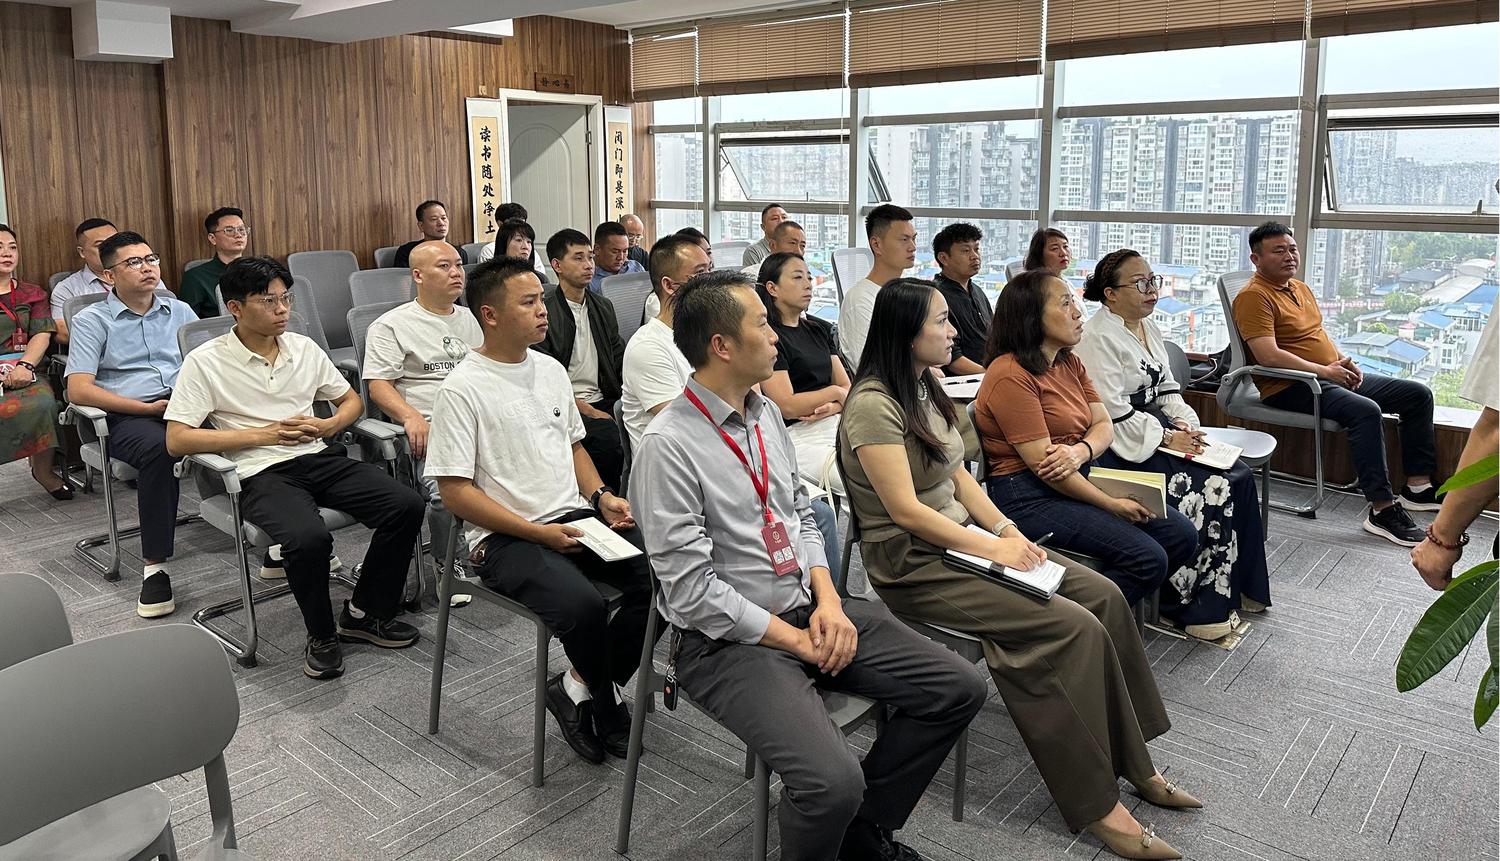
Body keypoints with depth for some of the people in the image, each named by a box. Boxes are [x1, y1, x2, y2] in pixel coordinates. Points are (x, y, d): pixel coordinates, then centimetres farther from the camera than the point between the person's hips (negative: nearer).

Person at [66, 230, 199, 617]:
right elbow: (78, 390, -2)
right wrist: (146, 408, -12)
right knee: (159, 447, -40)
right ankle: (154, 567, -33)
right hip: (127, 416, -3)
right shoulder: (91, 320, 10)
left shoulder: (180, 311, 22)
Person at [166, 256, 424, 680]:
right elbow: (177, 440, -6)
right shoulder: (204, 363, -1)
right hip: (261, 474, -5)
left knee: (407, 505, -17)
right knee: (309, 537, -36)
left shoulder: (304, 348, 13)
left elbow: (351, 400, 23)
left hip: (319, 457, 5)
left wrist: (329, 426, -1)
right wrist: (265, 434, -10)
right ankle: (322, 636, -7)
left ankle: (366, 613, 2)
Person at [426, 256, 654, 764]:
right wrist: (538, 533, -17)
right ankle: (607, 703, 1)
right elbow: (455, 492, -11)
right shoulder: (463, 388, -9)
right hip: (505, 537, -6)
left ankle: (582, 688, 3)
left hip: (576, 518, 7)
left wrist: (601, 496, 4)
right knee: (583, 606, -32)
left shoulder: (552, 370, 12)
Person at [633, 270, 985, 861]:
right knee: (832, 781, -29)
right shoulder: (669, 446, -18)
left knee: (958, 689, 0)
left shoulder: (766, 412, 7)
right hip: (728, 640, -8)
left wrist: (827, 600, -3)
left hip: (807, 607, 8)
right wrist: (797, 640, -14)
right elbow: (692, 589, -20)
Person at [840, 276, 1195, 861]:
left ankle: (1131, 763, 9)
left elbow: (956, 474, 12)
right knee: (1074, 627, -20)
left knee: (1103, 596, -2)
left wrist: (1007, 530, -1)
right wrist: (991, 549, -18)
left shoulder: (925, 389, 10)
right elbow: (904, 510, -22)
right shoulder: (874, 405, -19)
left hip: (962, 538, 9)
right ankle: (1094, 804, -5)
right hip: (913, 564, -9)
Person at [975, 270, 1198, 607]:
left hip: (1079, 482, 9)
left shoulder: (1070, 364, 12)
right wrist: (1112, 504, -13)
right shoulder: (1010, 375, -18)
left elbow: (1103, 424, 6)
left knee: (1183, 535, 3)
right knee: (1147, 559, -17)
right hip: (1030, 498, -9)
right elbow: (1042, 463, -20)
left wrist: (1080, 451, -20)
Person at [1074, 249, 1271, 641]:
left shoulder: (1149, 329, 15)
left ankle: (1237, 586, 7)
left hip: (1158, 427, 9)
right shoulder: (1096, 338, -15)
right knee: (1201, 489, -22)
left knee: (1238, 476, -5)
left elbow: (1167, 387, 19)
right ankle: (1191, 604, -8)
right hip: (1123, 446, -9)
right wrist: (1166, 438, -19)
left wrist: (1185, 424, 1)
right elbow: (1112, 411, -20)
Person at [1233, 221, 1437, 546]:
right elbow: (1268, 356, -24)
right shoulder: (1254, 297, -13)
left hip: (1332, 376, 10)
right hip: (1290, 388, -10)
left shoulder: (1300, 288, 18)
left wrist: (1343, 360, 6)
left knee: (1418, 394, 7)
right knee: (1366, 410, -33)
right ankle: (1381, 510, -28)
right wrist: (1324, 370, -21)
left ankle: (1419, 487, 9)